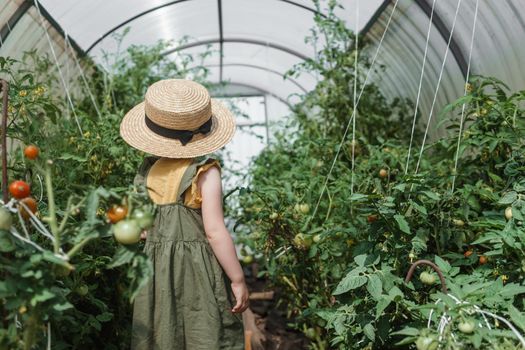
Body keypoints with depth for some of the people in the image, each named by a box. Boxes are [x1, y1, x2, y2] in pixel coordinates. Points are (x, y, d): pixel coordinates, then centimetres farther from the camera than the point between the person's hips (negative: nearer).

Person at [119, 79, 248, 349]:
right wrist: (238, 280, -8)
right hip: (196, 269, -5)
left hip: (154, 268, 5)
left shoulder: (147, 170, 1)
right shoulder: (204, 171, -14)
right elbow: (215, 232, -16)